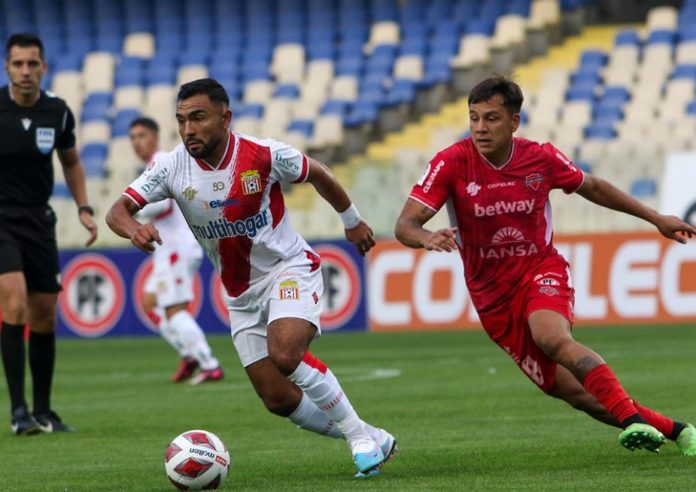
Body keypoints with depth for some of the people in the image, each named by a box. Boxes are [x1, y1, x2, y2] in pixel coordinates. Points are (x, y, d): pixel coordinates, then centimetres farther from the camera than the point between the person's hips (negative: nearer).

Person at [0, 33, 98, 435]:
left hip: (39, 221, 5)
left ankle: (43, 412, 19)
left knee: (44, 314, 7)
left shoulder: (57, 112, 0)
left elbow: (71, 161, 17)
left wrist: (84, 209, 6)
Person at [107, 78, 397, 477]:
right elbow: (118, 211, -16)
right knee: (279, 400, 0)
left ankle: (359, 434, -13)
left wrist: (352, 221, 15)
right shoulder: (172, 168, -12)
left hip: (290, 268, -5)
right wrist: (134, 230, -41)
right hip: (241, 293, 5)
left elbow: (318, 174, 1)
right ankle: (374, 442, 18)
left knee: (285, 355, -32)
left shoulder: (264, 156, -18)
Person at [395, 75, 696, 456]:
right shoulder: (452, 163, -13)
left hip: (541, 272, -1)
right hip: (493, 296, 1)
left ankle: (633, 421, -37)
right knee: (577, 395, -2)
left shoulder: (541, 159, -8)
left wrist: (655, 218, 18)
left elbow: (591, 187, 13)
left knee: (551, 337, -36)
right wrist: (427, 238, -42)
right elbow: (405, 225, -17)